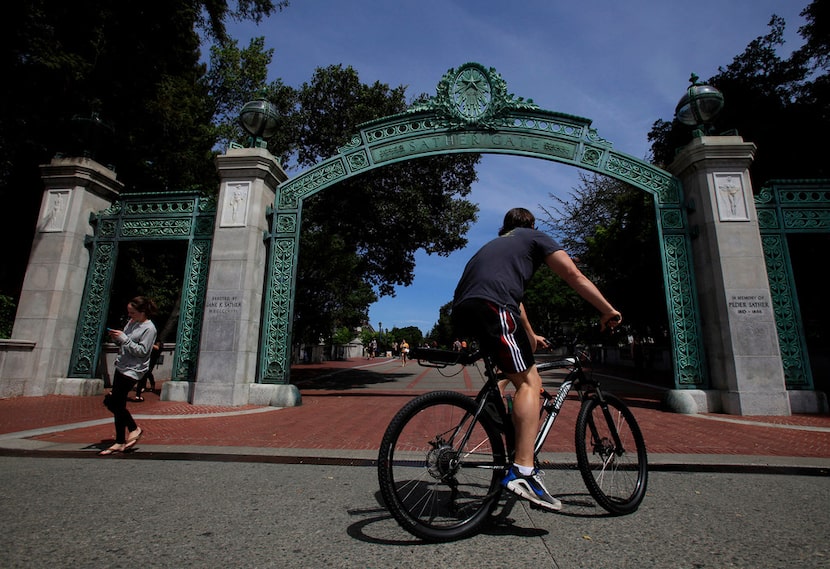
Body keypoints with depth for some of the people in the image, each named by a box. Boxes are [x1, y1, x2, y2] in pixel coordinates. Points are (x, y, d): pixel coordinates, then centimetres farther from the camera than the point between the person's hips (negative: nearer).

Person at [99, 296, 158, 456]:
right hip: (121, 367, 9)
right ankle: (134, 429, 26)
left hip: (132, 371, -9)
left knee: (116, 404, -5)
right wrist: (116, 338, -2)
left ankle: (120, 443, 8)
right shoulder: (131, 322, 10)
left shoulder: (149, 329, -14)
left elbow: (141, 351, -19)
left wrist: (123, 338, -20)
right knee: (112, 402, 11)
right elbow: (123, 344, 19)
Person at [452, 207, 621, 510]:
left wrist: (530, 336, 55)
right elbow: (574, 275, 11)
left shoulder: (495, 244, 39)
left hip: (461, 312, 8)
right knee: (529, 381, -7)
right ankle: (523, 471, -17)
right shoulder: (535, 236, 21)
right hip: (490, 307, -8)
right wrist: (608, 311, 21)